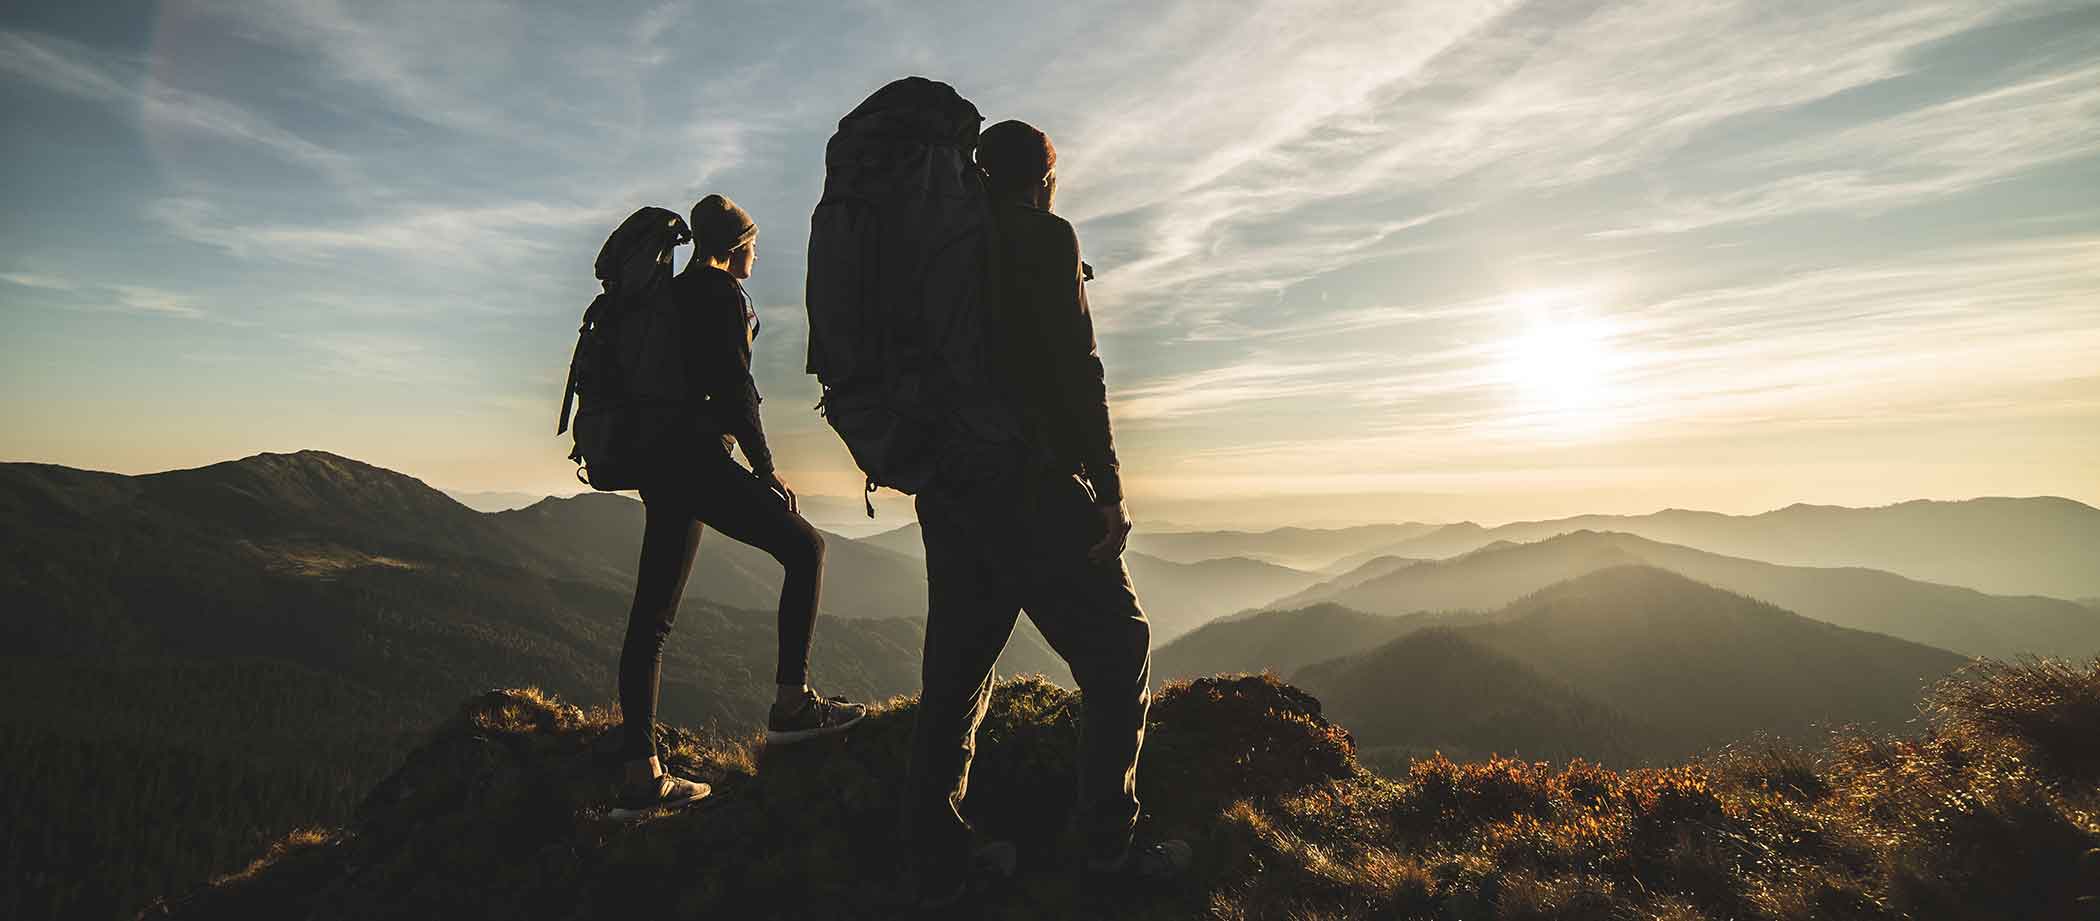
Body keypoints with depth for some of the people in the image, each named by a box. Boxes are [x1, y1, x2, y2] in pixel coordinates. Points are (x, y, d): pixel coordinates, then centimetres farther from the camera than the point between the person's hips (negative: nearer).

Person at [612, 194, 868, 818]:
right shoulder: (722, 289, -3)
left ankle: (640, 774, 8)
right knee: (803, 547, 0)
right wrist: (764, 465, -10)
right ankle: (791, 704, -5)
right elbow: (731, 383, -14)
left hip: (658, 463, 9)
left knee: (652, 615, 5)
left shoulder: (671, 293, 23)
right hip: (697, 456, -9)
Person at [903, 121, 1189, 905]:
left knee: (955, 669, 12)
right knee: (1117, 651, 5)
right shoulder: (1044, 237, -3)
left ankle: (939, 864, 18)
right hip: (1025, 481, -7)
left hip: (944, 487, 8)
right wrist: (1107, 487, -13)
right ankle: (1108, 847, 9)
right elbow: (1073, 369, -14)